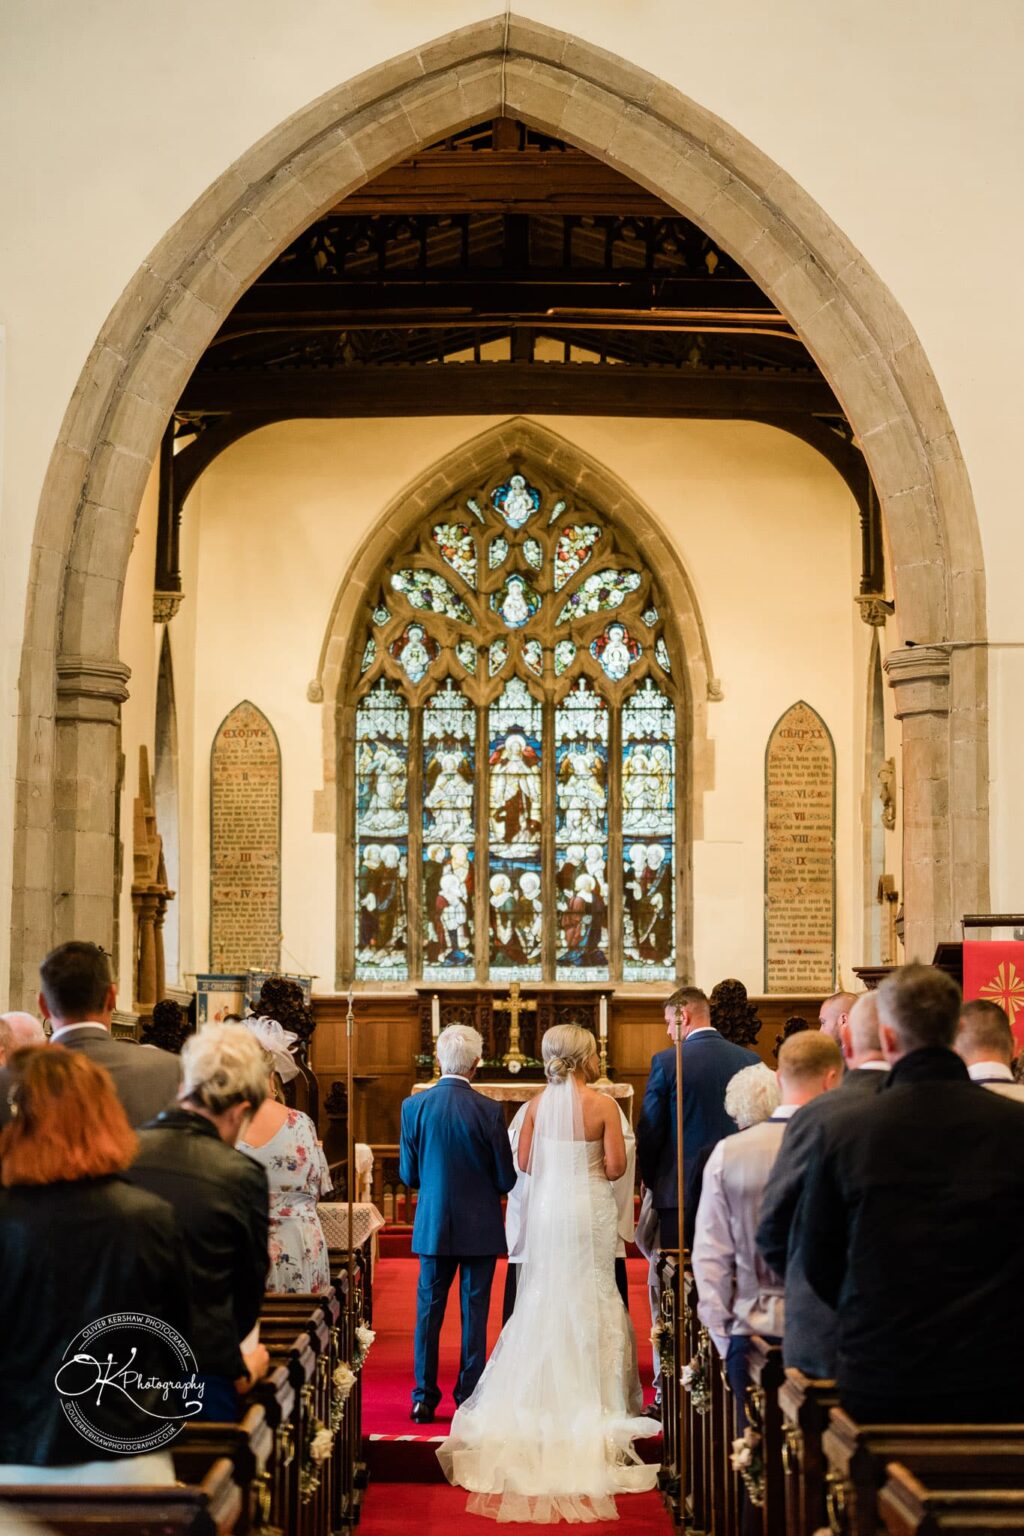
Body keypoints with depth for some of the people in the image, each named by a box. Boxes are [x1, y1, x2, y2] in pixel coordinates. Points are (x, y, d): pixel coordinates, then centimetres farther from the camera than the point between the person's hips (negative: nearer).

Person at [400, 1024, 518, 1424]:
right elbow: (506, 1179, -7)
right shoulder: (489, 1111, -13)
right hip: (480, 1227, -2)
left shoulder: (413, 1107, -6)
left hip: (432, 1225, 2)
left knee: (428, 1311, 11)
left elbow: (408, 1175, 0)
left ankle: (424, 1398, 12)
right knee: (474, 1313, 6)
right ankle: (469, 1399, 10)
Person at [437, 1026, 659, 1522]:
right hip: (589, 1208, -3)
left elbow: (524, 1161, 2)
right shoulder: (603, 1105, -12)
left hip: (547, 1206, 3)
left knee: (545, 1294, 14)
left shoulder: (538, 1104, -2)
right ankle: (588, 1395, 8)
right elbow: (616, 1166, -13)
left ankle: (543, 1392, 17)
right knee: (590, 1296, 7)